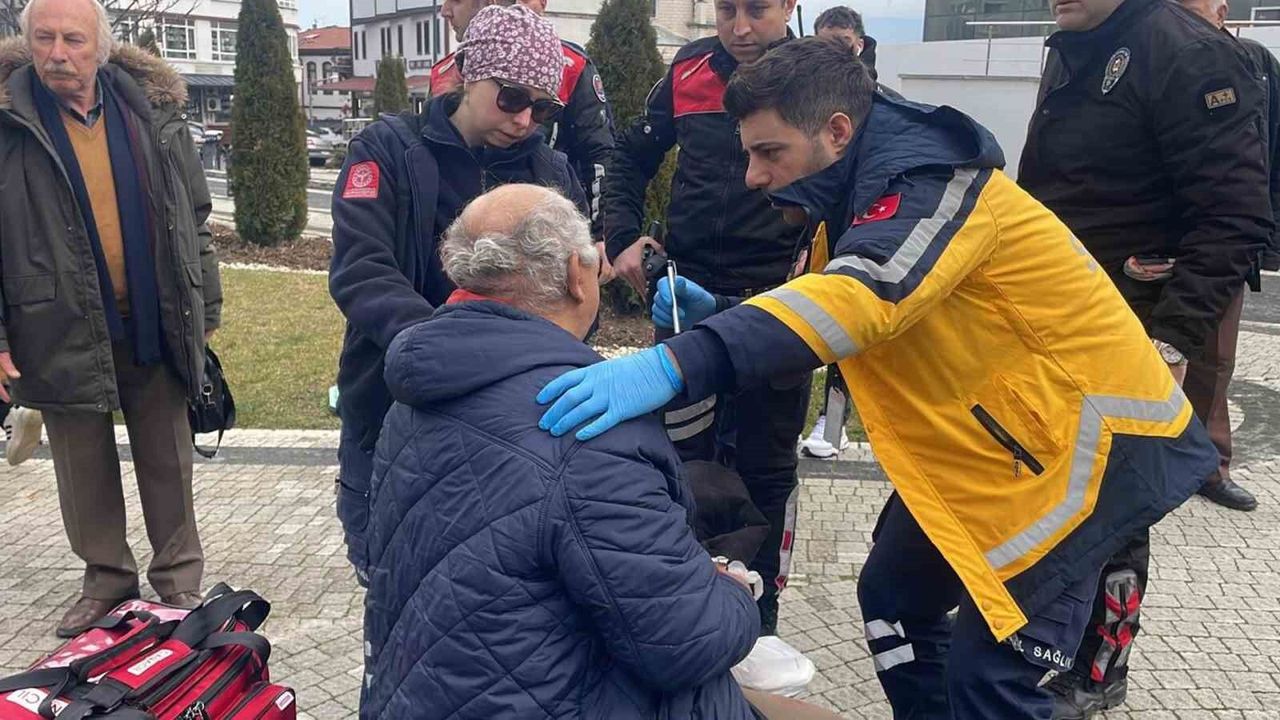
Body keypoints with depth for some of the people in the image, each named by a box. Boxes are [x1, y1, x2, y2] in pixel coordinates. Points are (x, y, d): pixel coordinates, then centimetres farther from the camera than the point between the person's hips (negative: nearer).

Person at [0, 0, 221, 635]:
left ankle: (178, 576, 27)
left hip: (156, 323, 2)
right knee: (83, 467, 12)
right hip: (63, 330, -1)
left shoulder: (154, 107, 2)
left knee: (168, 460, 12)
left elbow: (193, 217, 8)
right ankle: (107, 577, 31)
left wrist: (206, 310, 7)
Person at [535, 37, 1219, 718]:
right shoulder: (861, 193, 6)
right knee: (893, 597, 11)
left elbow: (863, 297, -41)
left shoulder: (929, 178, -23)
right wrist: (716, 319, -9)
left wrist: (674, 364, -52)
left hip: (1093, 433, -9)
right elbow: (836, 311, 9)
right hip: (993, 435, 9)